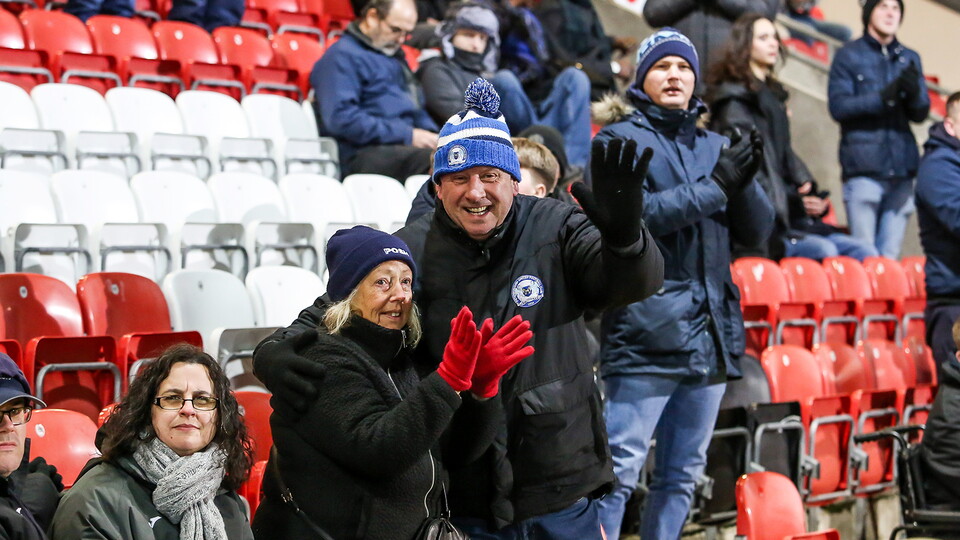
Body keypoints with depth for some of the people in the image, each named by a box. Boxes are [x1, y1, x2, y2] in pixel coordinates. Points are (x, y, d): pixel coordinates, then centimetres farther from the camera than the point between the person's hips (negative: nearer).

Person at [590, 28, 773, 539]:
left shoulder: (713, 146, 16)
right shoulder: (621, 140, 1)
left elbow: (756, 231, 9)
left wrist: (743, 184, -11)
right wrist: (715, 186, -16)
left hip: (712, 334, 6)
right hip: (645, 332, -6)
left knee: (682, 475, 12)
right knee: (619, 470, -9)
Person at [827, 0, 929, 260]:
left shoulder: (909, 59, 18)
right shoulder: (849, 55, 6)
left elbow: (921, 113, 13)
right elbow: (838, 105, -5)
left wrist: (914, 93, -10)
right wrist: (883, 97, -18)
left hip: (902, 167, 4)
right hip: (864, 168, -4)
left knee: (890, 257, 3)